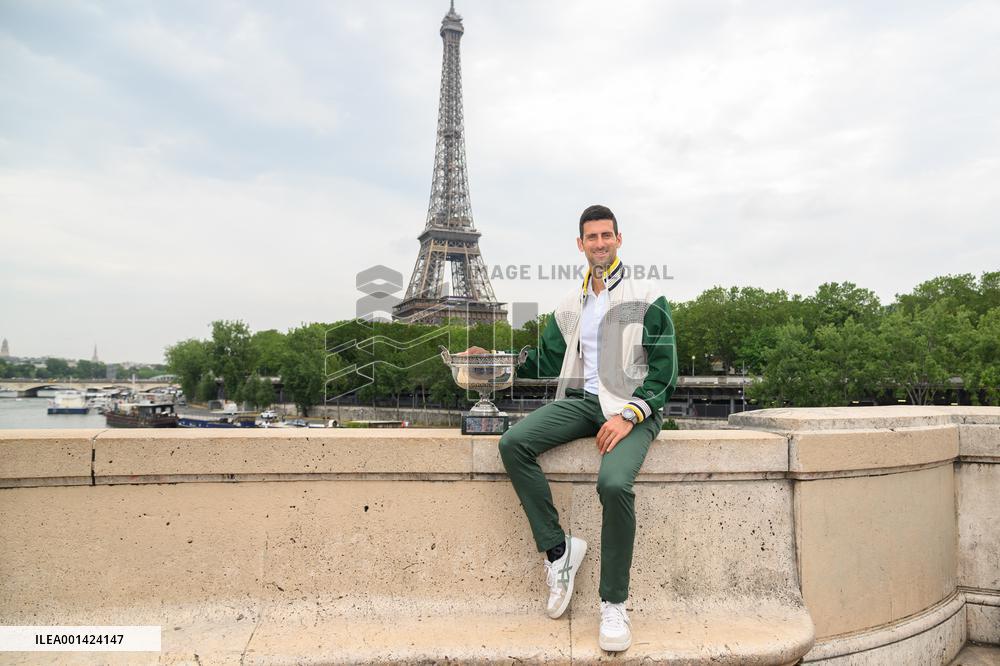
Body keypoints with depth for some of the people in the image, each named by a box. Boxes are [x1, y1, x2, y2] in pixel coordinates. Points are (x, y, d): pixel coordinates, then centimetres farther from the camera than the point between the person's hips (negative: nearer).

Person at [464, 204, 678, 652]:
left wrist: (629, 415, -17)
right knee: (513, 443, -22)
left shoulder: (647, 298, 2)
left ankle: (614, 603, -12)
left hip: (631, 406, -4)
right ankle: (557, 550, -10)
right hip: (580, 400, 5)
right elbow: (545, 360, 23)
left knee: (614, 482, -32)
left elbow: (664, 372, -3)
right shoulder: (570, 306, 18)